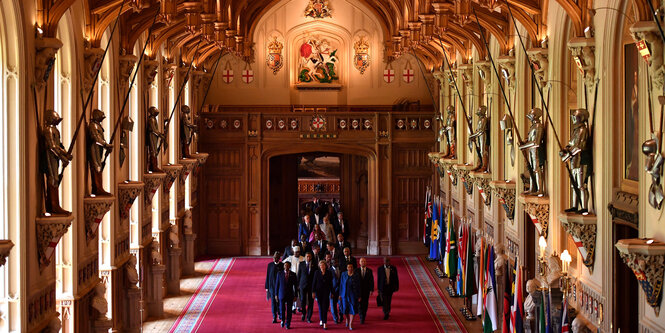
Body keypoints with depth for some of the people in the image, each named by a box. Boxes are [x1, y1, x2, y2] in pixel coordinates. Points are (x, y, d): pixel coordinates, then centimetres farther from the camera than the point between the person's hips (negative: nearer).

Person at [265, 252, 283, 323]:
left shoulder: (282, 265, -2)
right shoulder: (270, 265, 2)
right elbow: (267, 276, 5)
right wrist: (267, 287, 3)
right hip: (272, 286, 1)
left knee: (279, 301, 4)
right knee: (273, 302, 0)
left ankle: (280, 315, 27)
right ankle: (274, 318, 3)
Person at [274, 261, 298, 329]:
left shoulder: (293, 275, -1)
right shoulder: (279, 273, 0)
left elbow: (295, 286, 2)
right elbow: (277, 284, 3)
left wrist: (295, 296, -1)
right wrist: (276, 294, 1)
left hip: (290, 295, 0)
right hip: (282, 294, 0)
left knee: (289, 310, 2)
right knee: (282, 309, 1)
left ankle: (288, 324, 12)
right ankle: (283, 320, 27)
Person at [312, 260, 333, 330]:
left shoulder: (329, 273, 1)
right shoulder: (317, 273, 1)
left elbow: (331, 283, 4)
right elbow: (314, 282, 3)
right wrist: (313, 292, -2)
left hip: (326, 292, -1)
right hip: (318, 291, 1)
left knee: (325, 307, -8)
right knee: (320, 306, 8)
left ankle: (325, 323, -9)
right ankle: (321, 320, 27)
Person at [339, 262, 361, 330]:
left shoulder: (356, 276, -4)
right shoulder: (343, 274, 0)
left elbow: (359, 286, 0)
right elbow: (341, 284, 4)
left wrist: (359, 296, -1)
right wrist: (340, 294, 3)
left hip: (353, 294, -1)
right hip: (345, 294, 2)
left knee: (352, 308, -5)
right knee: (345, 308, 7)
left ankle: (350, 324, 1)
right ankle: (347, 319, 37)